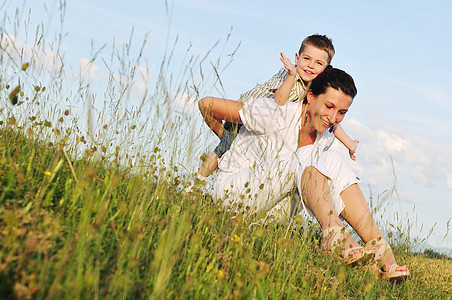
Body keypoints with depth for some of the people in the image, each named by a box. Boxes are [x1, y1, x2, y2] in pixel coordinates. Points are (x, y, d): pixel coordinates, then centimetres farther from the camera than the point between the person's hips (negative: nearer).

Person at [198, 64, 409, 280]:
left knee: (333, 162, -15)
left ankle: (382, 252, -27)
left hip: (269, 207, 6)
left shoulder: (325, 138, 0)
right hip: (231, 194, -6)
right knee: (308, 155, -25)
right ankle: (333, 234, -41)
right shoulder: (276, 116, -21)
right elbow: (207, 104, -13)